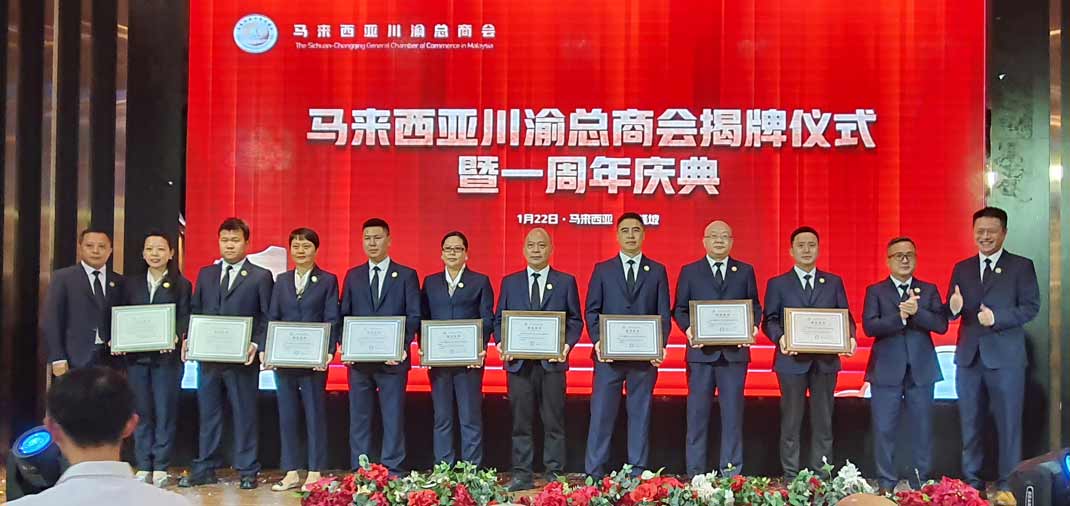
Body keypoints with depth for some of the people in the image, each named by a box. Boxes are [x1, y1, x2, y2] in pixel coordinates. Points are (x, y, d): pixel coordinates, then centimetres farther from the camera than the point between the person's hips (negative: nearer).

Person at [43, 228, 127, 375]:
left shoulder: (118, 282, 12)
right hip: (75, 361, -3)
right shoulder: (63, 277, 4)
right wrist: (58, 359, -9)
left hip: (110, 360, 3)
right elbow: (50, 320, -1)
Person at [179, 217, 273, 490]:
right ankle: (205, 469, 17)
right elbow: (195, 311, 15)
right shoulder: (205, 274, 14)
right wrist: (189, 339, 0)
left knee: (244, 414, 3)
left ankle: (247, 471, 10)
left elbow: (267, 317, -2)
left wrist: (257, 344, -14)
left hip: (242, 358, -4)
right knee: (207, 414, 9)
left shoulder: (261, 276, 2)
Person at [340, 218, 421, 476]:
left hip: (392, 359, -3)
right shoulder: (353, 276, 13)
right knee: (359, 418, 6)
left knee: (393, 418, 0)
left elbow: (414, 316, -1)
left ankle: (393, 472, 6)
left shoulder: (406, 275, 4)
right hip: (359, 359, 3)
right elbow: (344, 315, 11)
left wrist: (402, 347, -14)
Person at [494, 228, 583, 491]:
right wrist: (501, 343, -6)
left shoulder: (566, 282, 8)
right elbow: (499, 319, 12)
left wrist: (567, 344, -10)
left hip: (552, 361, -1)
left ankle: (554, 474, 10)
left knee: (553, 422, 3)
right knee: (521, 422, 3)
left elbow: (575, 320, 6)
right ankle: (522, 475, 10)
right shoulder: (509, 282, 12)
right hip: (518, 362, 1)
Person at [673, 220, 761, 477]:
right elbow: (679, 309, 7)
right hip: (701, 351, -1)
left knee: (732, 412, 3)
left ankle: (731, 471, 10)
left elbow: (755, 306, 12)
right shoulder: (689, 272, 9)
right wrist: (688, 328, -11)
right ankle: (695, 473, 8)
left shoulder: (745, 271, 12)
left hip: (735, 352, 1)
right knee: (697, 413, 2)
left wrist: (753, 326, -8)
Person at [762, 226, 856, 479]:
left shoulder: (834, 282, 12)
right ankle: (790, 478, 9)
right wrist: (780, 337, -18)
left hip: (826, 360, 2)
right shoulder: (777, 284, 7)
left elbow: (846, 317, 9)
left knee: (823, 422, 7)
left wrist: (850, 338, -10)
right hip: (792, 360, -2)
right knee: (791, 423, 3)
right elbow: (769, 320, 1)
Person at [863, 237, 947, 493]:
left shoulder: (929, 290, 9)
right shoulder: (875, 291, 3)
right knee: (884, 429, 1)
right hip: (887, 370, -2)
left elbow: (941, 325, -4)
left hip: (922, 369, 2)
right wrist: (900, 316, -21)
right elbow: (869, 326, -10)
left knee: (922, 429, 7)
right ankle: (886, 483, 11)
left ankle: (921, 482, 18)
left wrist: (916, 312, -18)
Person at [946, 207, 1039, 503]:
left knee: (1008, 423, 1)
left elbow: (1031, 307, -7)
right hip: (969, 356, 4)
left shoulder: (1021, 266, 1)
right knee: (970, 423, 10)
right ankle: (971, 482, 19)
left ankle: (1007, 486, 10)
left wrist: (996, 318, -21)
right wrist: (954, 308, -15)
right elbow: (951, 314, 9)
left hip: (1005, 357, -4)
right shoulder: (961, 268, 11)